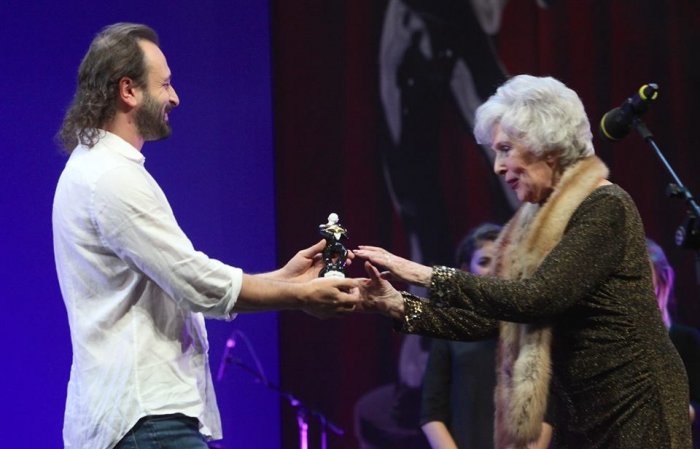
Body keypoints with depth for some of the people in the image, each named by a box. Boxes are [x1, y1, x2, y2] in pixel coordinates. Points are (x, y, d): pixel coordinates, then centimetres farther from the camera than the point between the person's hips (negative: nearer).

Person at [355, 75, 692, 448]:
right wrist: (398, 306, -3)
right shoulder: (536, 224, 11)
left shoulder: (604, 208, -14)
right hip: (579, 417, 8)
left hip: (637, 414, -8)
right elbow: (490, 319, 8)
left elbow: (536, 298, -25)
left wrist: (427, 276, -22)